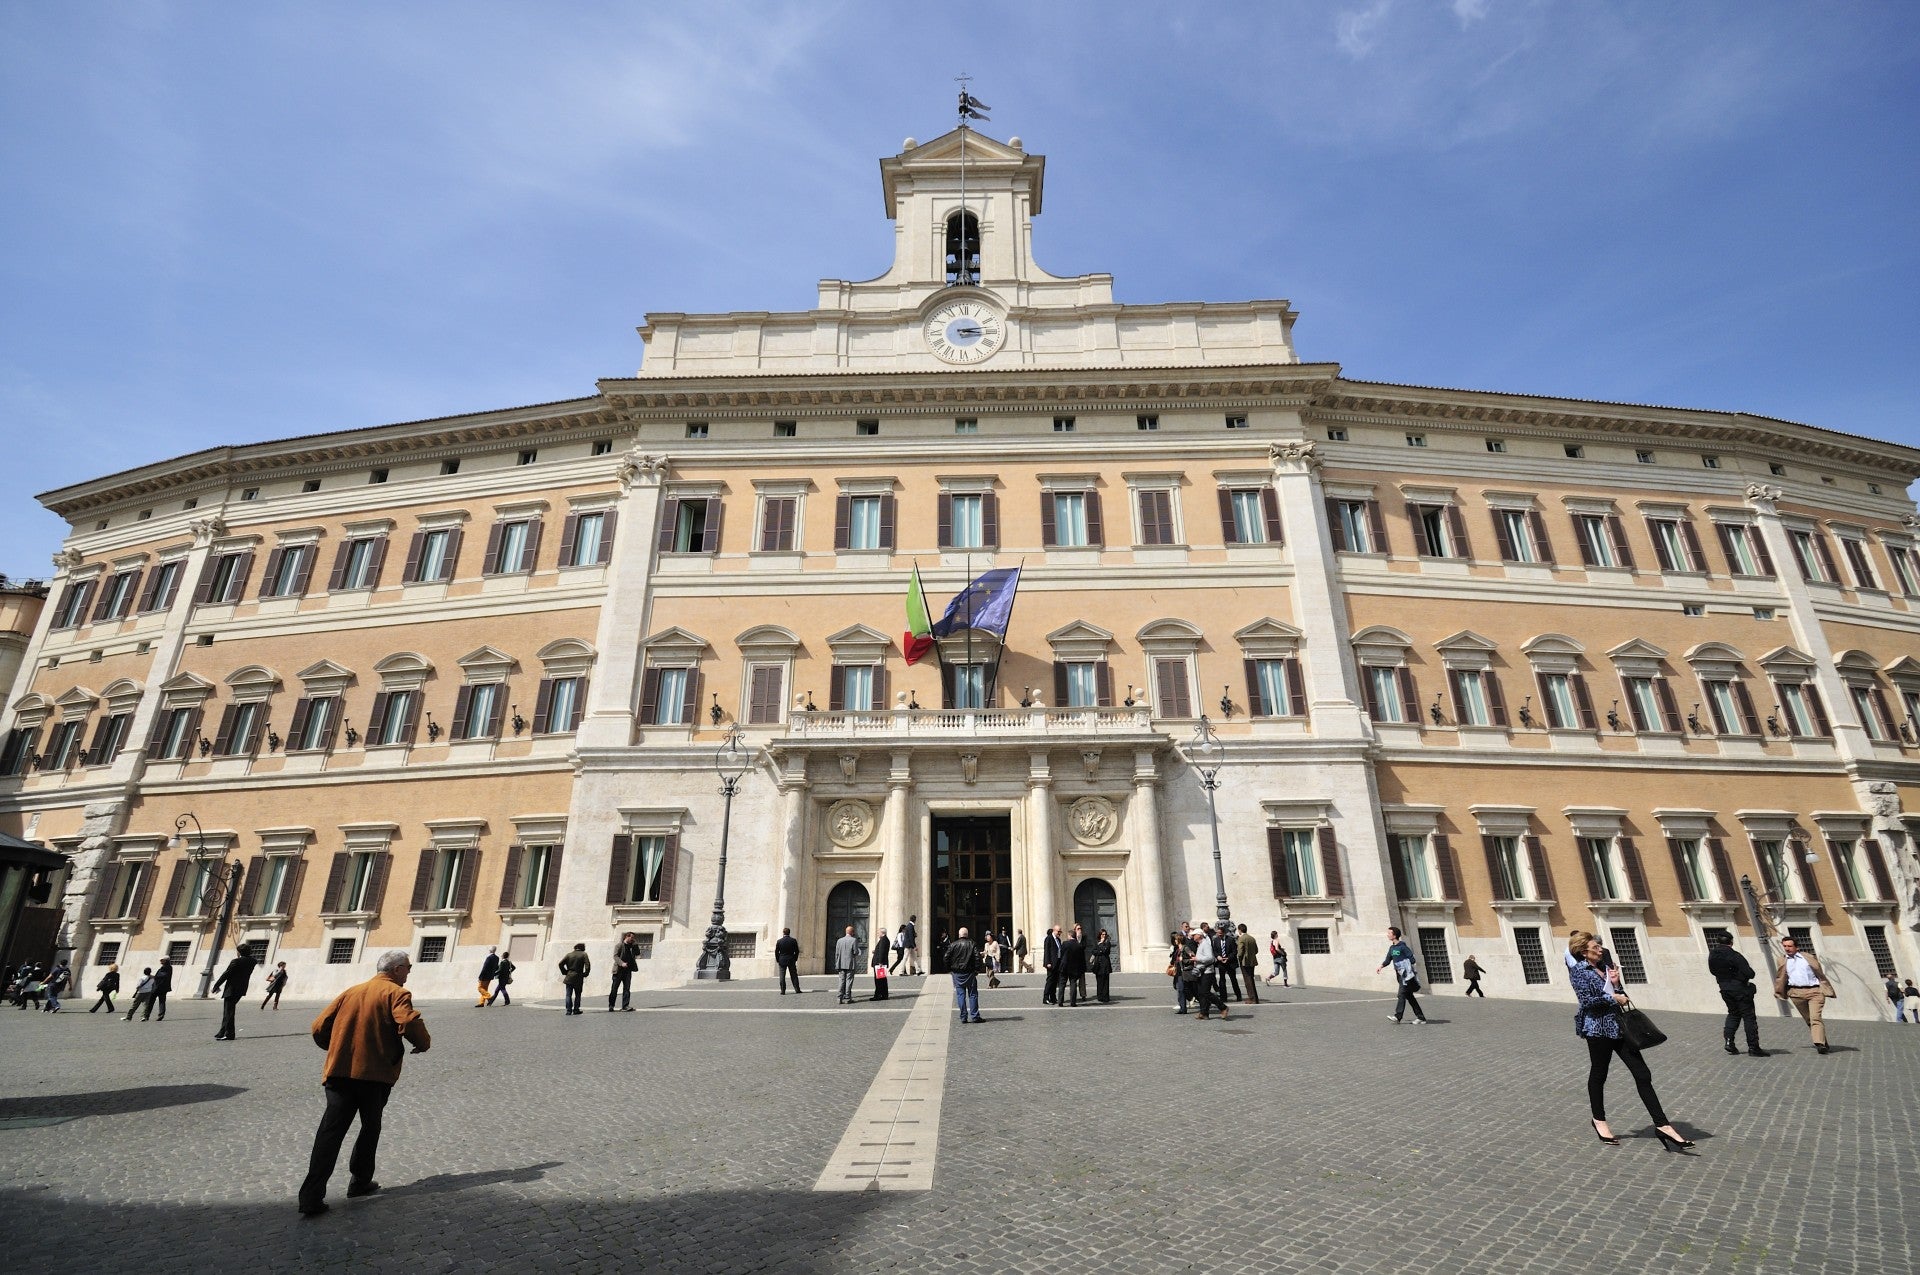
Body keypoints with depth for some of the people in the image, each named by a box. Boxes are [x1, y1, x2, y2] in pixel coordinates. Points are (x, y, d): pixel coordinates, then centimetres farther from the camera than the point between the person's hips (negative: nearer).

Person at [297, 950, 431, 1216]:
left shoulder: (351, 991, 14)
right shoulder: (396, 993, -6)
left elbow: (319, 1028, 13)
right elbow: (410, 1022, -22)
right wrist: (423, 1043, -2)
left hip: (339, 1072, 4)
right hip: (375, 1074, -4)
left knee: (330, 1132, 2)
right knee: (370, 1128, 17)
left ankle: (312, 1196, -7)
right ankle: (360, 1182, 25)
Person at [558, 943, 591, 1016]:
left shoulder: (569, 954, 5)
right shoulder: (583, 954, -2)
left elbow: (561, 964, 0)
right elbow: (588, 965, -12)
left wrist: (565, 972, 8)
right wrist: (585, 974, 0)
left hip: (569, 978, 2)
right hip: (578, 978, -2)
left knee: (568, 995, 6)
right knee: (577, 995, 11)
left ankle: (568, 1010, 1)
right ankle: (576, 1010, 10)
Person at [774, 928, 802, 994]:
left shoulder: (779, 941, -6)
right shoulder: (793, 940, -3)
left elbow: (776, 952, -3)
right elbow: (797, 951, 1)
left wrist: (778, 960, 7)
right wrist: (795, 959, 11)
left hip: (782, 961, -1)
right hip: (791, 961, 1)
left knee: (782, 977, 4)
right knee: (794, 976, 9)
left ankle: (783, 991, 1)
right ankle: (797, 989, 10)